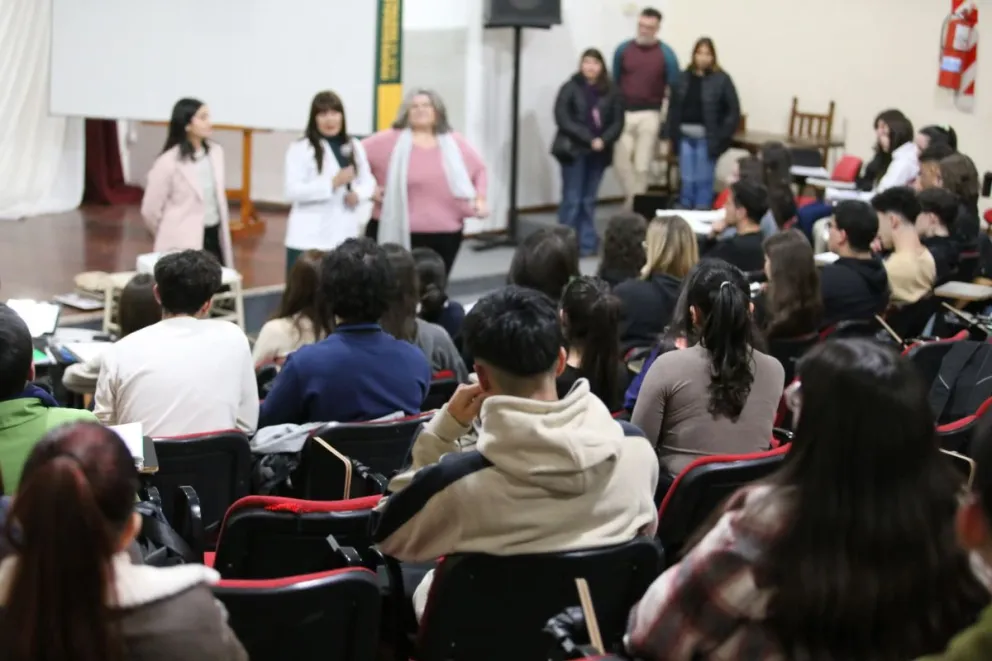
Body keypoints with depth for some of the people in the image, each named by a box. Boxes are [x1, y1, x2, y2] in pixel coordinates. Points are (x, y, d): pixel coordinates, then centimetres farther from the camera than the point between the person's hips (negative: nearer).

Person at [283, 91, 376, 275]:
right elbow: (292, 191, -14)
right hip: (309, 238, -5)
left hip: (344, 236, 5)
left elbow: (368, 181, 14)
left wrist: (358, 193, -10)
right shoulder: (300, 149, -6)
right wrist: (332, 183, -20)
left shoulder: (354, 147, 11)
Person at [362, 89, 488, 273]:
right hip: (400, 234, -4)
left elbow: (479, 169, 20)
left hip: (445, 234, 4)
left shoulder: (454, 143, 9)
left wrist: (480, 199, 7)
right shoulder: (390, 141, -4)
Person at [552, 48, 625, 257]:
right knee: (572, 199, -4)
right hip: (574, 150, -3)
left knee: (589, 200, 8)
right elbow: (563, 119, -9)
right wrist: (589, 139, -16)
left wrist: (603, 140, -14)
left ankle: (587, 243, 14)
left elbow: (617, 121, 4)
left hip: (599, 152, 3)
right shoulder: (570, 88, -2)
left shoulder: (611, 92, 6)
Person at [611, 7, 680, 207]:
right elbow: (614, 83, 11)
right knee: (621, 162, -6)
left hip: (649, 115, -2)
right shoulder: (623, 49, 2)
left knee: (642, 165, 3)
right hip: (623, 113, 2)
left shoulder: (666, 54, -3)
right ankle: (635, 200, 9)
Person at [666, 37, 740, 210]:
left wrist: (721, 137, -12)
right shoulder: (682, 78, 5)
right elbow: (673, 109, 10)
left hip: (707, 139, -3)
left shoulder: (721, 80, -5)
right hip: (685, 137, 3)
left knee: (704, 182, 4)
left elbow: (734, 111, -6)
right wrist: (672, 135, 4)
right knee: (687, 181, 8)